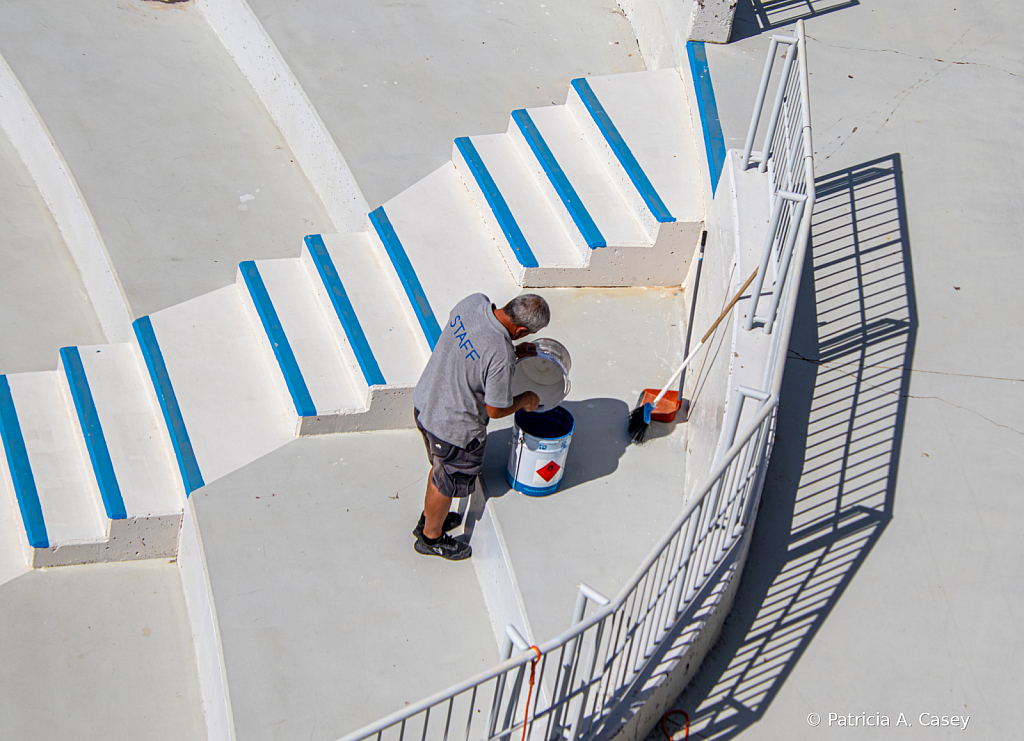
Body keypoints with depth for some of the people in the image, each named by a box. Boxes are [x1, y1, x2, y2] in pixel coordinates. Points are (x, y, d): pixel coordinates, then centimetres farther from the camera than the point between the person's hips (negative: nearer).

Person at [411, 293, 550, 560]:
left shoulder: (473, 302, -16)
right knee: (447, 484, 21)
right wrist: (525, 400, -3)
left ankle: (428, 519, 56)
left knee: (441, 467, 33)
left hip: (424, 401, 8)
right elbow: (495, 410, -21)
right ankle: (431, 537, 46)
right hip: (454, 428, -8)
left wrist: (514, 351, 3)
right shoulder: (501, 358, -37)